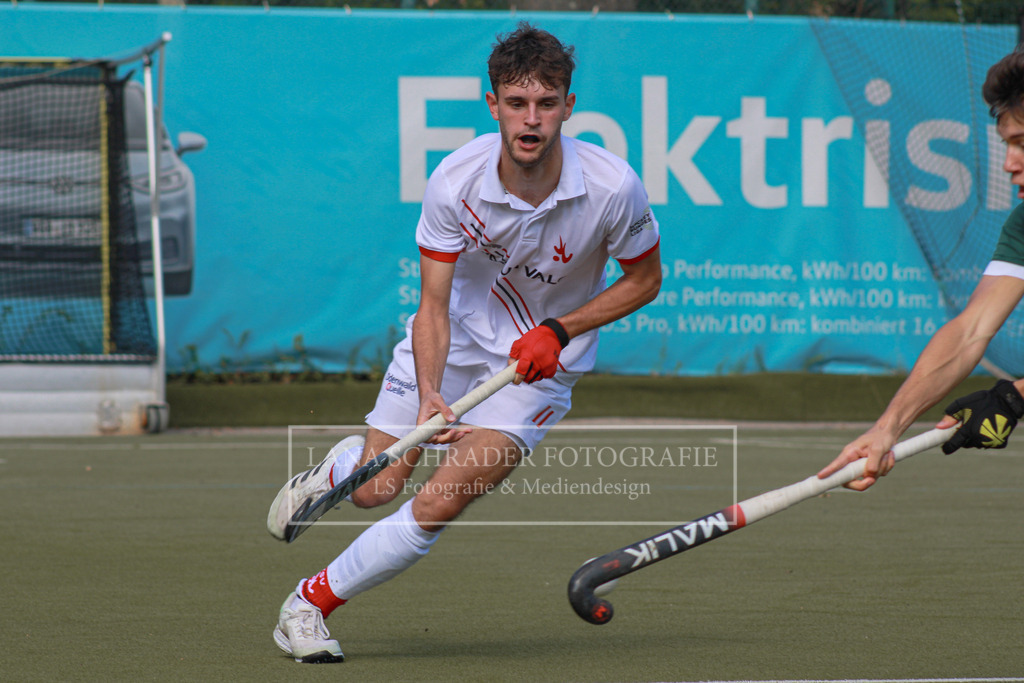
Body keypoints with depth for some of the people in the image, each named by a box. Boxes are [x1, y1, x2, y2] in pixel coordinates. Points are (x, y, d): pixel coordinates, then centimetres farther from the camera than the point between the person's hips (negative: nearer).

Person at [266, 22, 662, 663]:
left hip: (541, 362, -1)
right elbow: (434, 306, -20)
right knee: (377, 489, -3)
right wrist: (430, 396, -36)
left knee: (434, 507, -15)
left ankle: (313, 600, 4)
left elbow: (646, 278, -6)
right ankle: (339, 467, 36)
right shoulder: (455, 182, -24)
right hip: (457, 334, 1)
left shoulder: (612, 187, -25)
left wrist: (559, 332, -17)